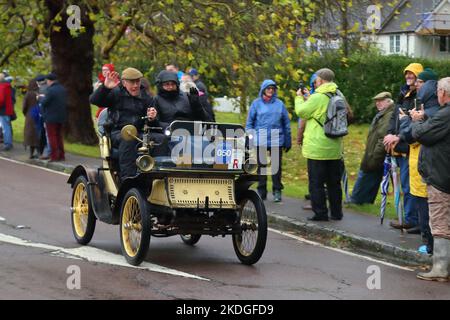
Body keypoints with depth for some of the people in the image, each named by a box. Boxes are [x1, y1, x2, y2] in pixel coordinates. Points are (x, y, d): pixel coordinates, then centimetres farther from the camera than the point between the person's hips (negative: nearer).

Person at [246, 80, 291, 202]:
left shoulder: (279, 104, 6)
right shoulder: (256, 103, 3)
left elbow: (286, 123, 9)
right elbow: (249, 123, 5)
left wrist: (288, 141, 8)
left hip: (276, 140, 0)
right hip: (260, 141, 0)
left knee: (276, 166, 2)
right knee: (261, 166, 7)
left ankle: (277, 191, 9)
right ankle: (261, 191, 15)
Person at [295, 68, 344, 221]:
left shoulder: (317, 98, -17)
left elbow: (301, 112, -8)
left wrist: (299, 98, 9)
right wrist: (308, 97, 19)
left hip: (317, 148, -7)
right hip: (335, 149, 7)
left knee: (316, 182, 1)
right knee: (334, 182, 14)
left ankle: (320, 213, 1)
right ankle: (336, 212, 18)